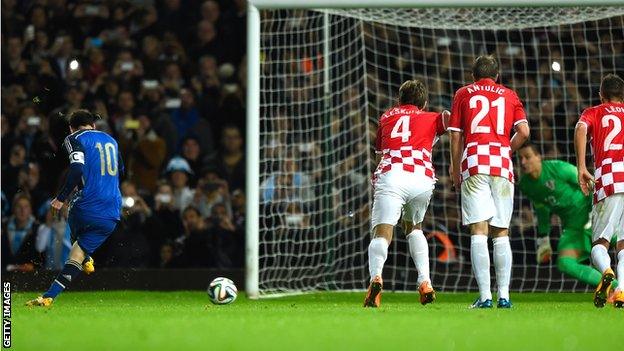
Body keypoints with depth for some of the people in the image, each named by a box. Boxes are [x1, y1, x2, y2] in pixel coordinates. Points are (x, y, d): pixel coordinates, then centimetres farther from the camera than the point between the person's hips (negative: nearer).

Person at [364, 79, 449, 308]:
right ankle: (425, 283, 12)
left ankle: (376, 277, -41)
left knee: (382, 233, -12)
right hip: (423, 179, 1)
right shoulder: (431, 118, 26)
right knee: (414, 227, 27)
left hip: (390, 176, -1)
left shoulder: (386, 117, 29)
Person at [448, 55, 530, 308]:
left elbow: (456, 136, 8)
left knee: (479, 232, -7)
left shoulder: (463, 94, 14)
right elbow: (524, 131, 4)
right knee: (501, 233, 8)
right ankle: (504, 295, 2)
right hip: (502, 166, 2)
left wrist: (455, 170, 17)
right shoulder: (509, 95, 17)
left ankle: (485, 296, -16)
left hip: (474, 164, -2)